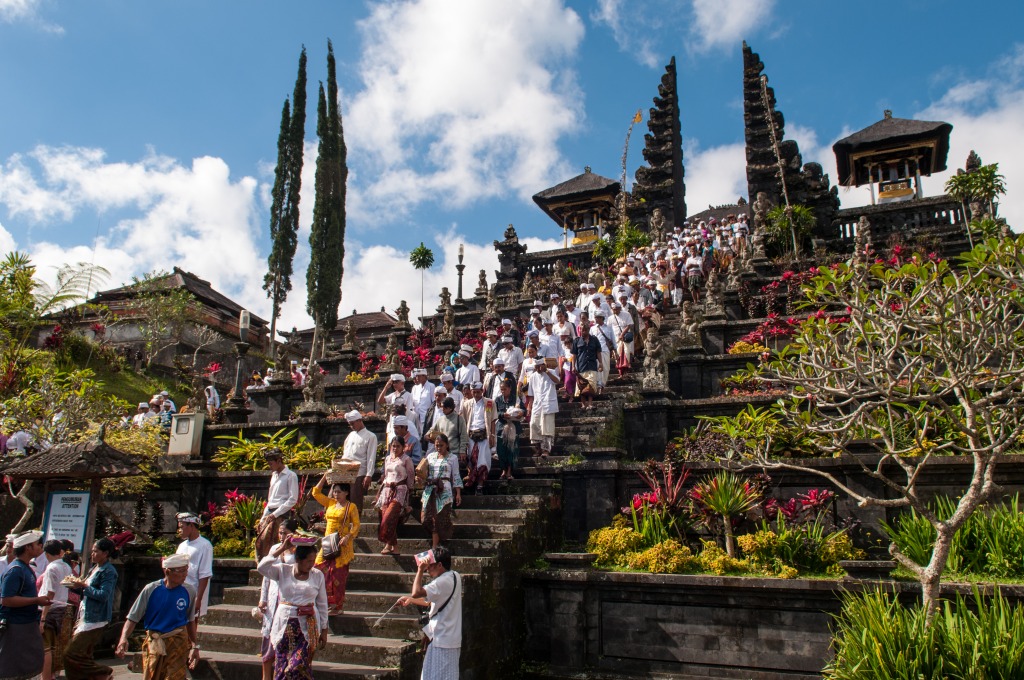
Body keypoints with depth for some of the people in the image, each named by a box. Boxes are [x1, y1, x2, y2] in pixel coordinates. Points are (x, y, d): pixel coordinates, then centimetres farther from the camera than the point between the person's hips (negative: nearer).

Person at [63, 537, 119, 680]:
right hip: (85, 617, 9)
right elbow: (87, 592, 19)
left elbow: (103, 595, -22)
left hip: (94, 620, -9)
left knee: (71, 655, -7)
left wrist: (83, 585, -17)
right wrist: (75, 587, 3)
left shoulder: (109, 571, -14)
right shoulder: (95, 568, 14)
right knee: (83, 655, 11)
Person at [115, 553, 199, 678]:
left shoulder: (189, 591, -4)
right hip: (153, 644, 0)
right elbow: (132, 618, -6)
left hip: (178, 644, 0)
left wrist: (194, 646, 7)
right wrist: (123, 639, -22)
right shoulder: (151, 590, -9)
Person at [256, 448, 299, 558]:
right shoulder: (274, 475, 19)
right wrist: (263, 519, 16)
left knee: (267, 540, -18)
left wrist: (275, 514, -15)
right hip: (270, 513, 8)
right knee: (259, 541, -2)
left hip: (281, 515, -8)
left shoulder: (290, 476, -6)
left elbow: (293, 499, -13)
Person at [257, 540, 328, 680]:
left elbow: (322, 604, 7)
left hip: (308, 626, 0)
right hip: (285, 625, 1)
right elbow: (262, 568, -18)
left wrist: (324, 630, 7)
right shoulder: (282, 570, 0)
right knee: (282, 667, 1)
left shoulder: (317, 575, 2)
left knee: (298, 666, -9)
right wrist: (281, 548, -15)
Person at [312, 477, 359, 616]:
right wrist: (324, 477, 8)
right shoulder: (330, 503, 13)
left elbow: (356, 525, -8)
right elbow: (316, 493, 14)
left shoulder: (351, 507, -3)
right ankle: (326, 603, 10)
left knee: (337, 574, -4)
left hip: (341, 544, -6)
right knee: (321, 570, 0)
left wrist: (348, 537, -22)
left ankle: (338, 606, 4)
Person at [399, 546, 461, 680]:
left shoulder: (444, 581, -21)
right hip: (450, 637, 10)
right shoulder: (454, 577, 9)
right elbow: (434, 602, 20)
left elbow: (416, 592, -30)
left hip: (442, 640, -10)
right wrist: (411, 600, 18)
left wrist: (420, 570, -19)